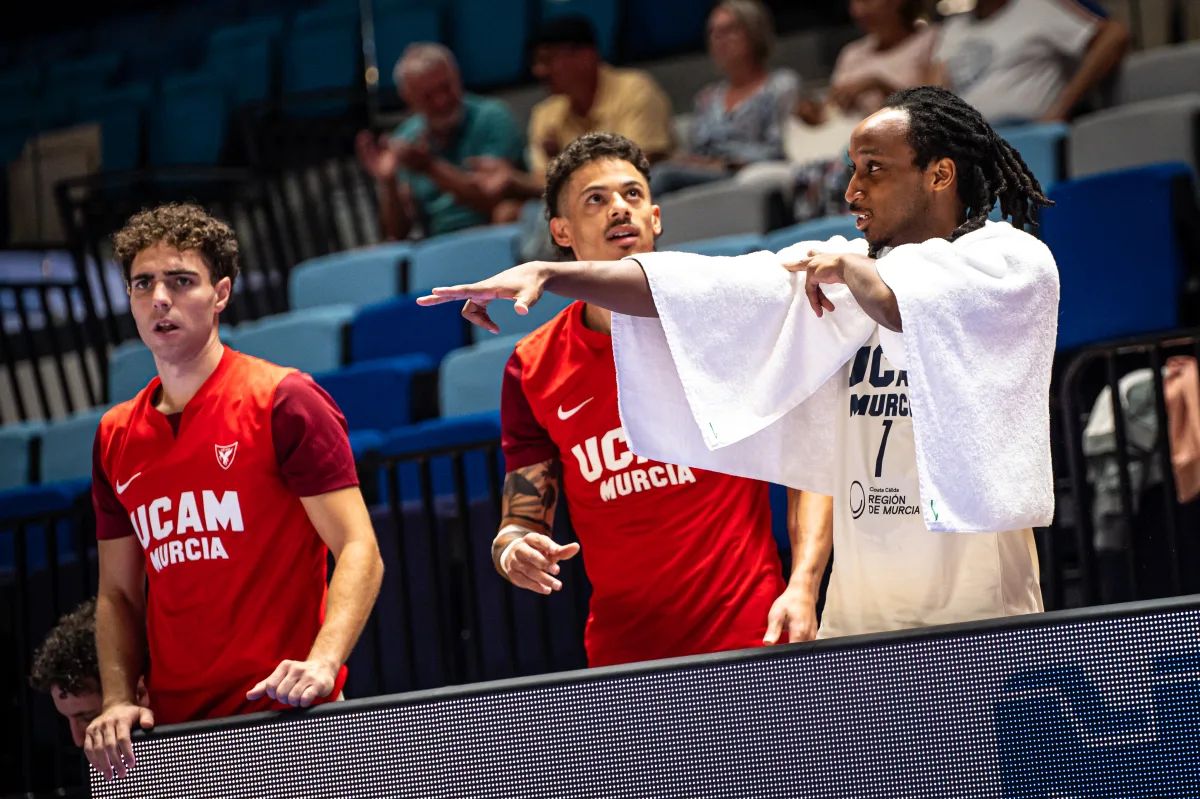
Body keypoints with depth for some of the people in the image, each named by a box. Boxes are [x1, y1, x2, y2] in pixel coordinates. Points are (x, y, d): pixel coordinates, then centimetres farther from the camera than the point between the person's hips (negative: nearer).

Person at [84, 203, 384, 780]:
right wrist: (118, 700, 0)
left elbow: (358, 552, -9)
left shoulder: (284, 402, -4)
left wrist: (321, 662, -25)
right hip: (174, 734, 5)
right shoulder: (115, 437, 13)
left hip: (285, 723, -5)